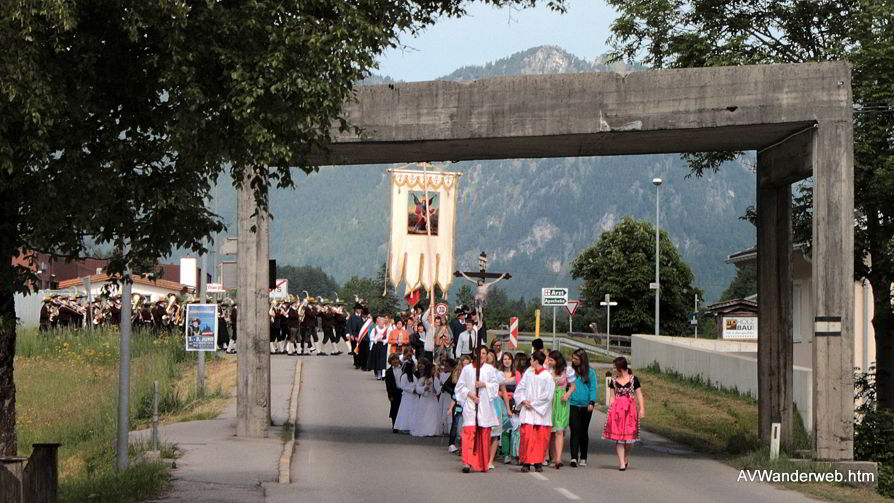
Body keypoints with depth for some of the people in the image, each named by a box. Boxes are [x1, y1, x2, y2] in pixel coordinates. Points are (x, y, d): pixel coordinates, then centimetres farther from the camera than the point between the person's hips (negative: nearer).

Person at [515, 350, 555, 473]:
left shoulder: (547, 377, -5)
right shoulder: (528, 373, 8)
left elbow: (548, 395, -9)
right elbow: (520, 388, 12)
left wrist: (533, 403, -9)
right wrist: (523, 401, -4)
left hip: (541, 412, -2)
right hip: (527, 412, 2)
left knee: (541, 438, -1)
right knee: (527, 436, -8)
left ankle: (538, 463, 10)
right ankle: (526, 462, -1)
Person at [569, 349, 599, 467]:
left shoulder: (590, 372, 3)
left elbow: (593, 388, 1)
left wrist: (591, 403, -10)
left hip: (585, 406, 1)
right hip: (573, 405, -1)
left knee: (584, 432, 11)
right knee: (575, 431, -11)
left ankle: (583, 458, 22)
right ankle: (574, 457, -17)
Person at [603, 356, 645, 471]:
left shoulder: (633, 379, 2)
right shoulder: (613, 381, 8)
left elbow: (639, 395, 2)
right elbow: (612, 397, 9)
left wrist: (642, 409, -6)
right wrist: (610, 410, 0)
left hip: (630, 409, -1)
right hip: (617, 409, 2)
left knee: (630, 436, 0)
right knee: (618, 437, -3)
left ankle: (626, 459, 24)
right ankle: (621, 463, -1)